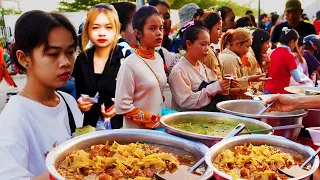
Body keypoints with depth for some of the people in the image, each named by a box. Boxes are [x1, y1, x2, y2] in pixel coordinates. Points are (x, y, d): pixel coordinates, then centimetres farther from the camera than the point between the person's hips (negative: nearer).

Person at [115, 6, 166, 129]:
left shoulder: (159, 58, 1)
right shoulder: (130, 64, -18)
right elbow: (122, 106, -19)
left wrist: (160, 120, 5)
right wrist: (154, 121, -16)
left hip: (159, 127, 6)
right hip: (137, 131, -5)